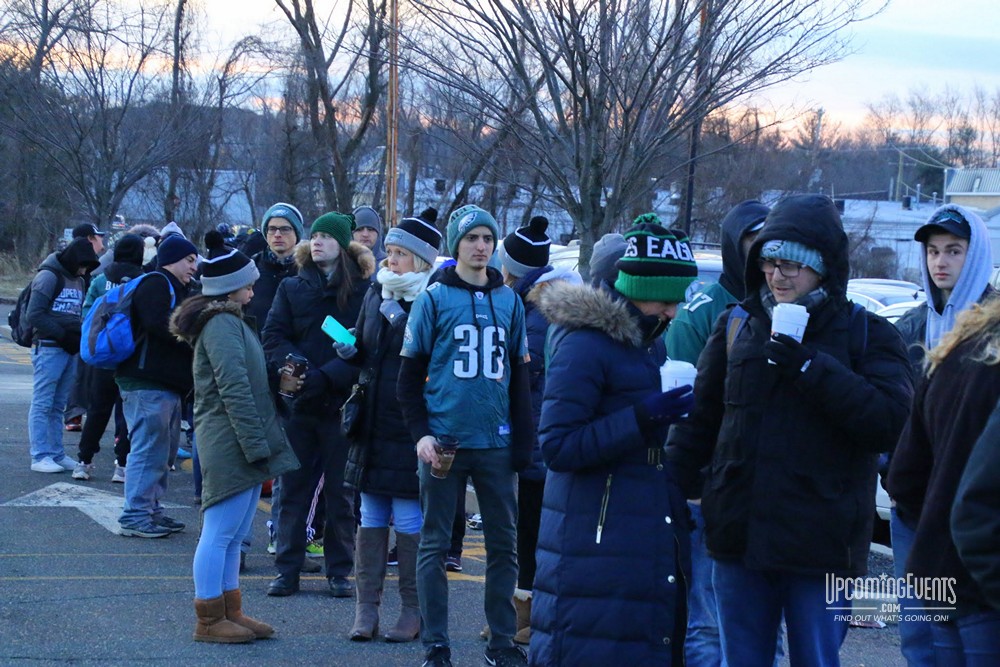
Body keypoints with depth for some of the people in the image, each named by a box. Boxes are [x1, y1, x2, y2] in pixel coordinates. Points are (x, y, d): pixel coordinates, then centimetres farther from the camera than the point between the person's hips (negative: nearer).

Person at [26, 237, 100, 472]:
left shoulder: (79, 281, 18)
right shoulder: (49, 276, -7)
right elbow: (34, 314, -13)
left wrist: (79, 337, 4)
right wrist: (63, 335, -15)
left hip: (69, 349, 8)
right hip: (48, 346, -8)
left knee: (58, 406, 11)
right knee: (42, 404, -5)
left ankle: (56, 454, 14)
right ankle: (40, 456, -4)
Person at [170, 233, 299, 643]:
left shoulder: (228, 321, 20)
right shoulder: (222, 324, -13)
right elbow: (235, 390, -20)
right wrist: (257, 445, -20)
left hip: (235, 444, 10)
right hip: (232, 444, -10)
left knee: (232, 535, 14)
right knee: (220, 532, -5)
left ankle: (230, 612, 21)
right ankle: (209, 621, 0)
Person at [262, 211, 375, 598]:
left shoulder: (364, 290, -1)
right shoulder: (292, 287, 9)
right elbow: (273, 337, 1)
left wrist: (328, 376, -18)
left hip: (343, 403, -2)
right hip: (300, 403, 2)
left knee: (341, 492, 5)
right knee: (293, 489, 5)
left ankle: (339, 572, 13)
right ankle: (287, 569, 11)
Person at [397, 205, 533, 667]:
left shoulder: (509, 301, 9)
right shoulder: (433, 299, 0)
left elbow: (519, 377, 13)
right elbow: (409, 375, 1)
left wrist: (522, 441, 6)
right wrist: (420, 433, -10)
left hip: (496, 443, 3)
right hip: (444, 439, -3)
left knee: (504, 543, 6)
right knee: (434, 543, 2)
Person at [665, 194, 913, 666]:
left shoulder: (866, 334, -1)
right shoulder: (735, 328, 9)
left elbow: (890, 422, -16)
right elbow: (699, 418, 11)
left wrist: (810, 367, -19)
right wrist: (676, 486, -2)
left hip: (821, 548, -3)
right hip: (739, 538, 3)